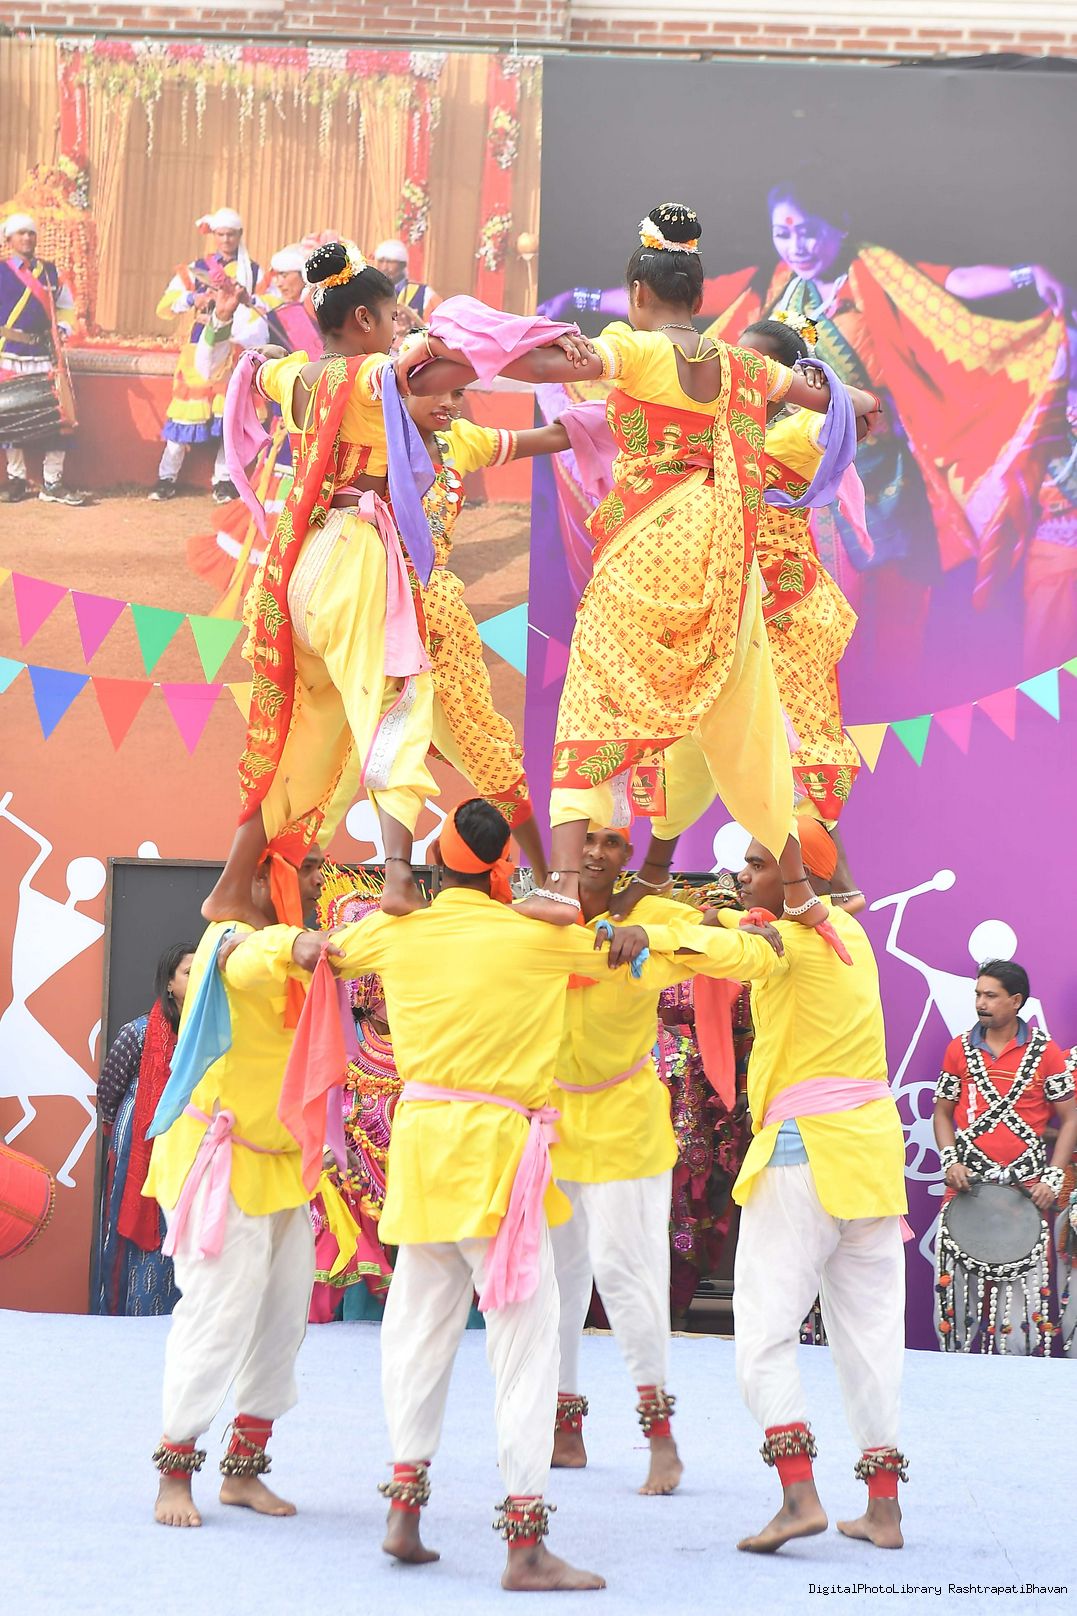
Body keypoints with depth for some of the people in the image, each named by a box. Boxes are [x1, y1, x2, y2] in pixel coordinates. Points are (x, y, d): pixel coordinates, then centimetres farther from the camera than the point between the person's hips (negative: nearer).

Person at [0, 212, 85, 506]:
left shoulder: (51, 271, 12)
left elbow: (66, 306, 20)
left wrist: (62, 328, 3)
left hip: (46, 354, 2)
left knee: (58, 416, -5)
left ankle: (53, 484, 0)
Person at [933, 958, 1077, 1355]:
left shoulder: (1045, 1052, 1)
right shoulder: (960, 1049, 9)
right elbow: (943, 1111, 15)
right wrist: (950, 1160, -2)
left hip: (1025, 1189, -2)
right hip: (966, 1184, 2)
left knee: (1020, 1287, -5)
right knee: (959, 1285, -1)